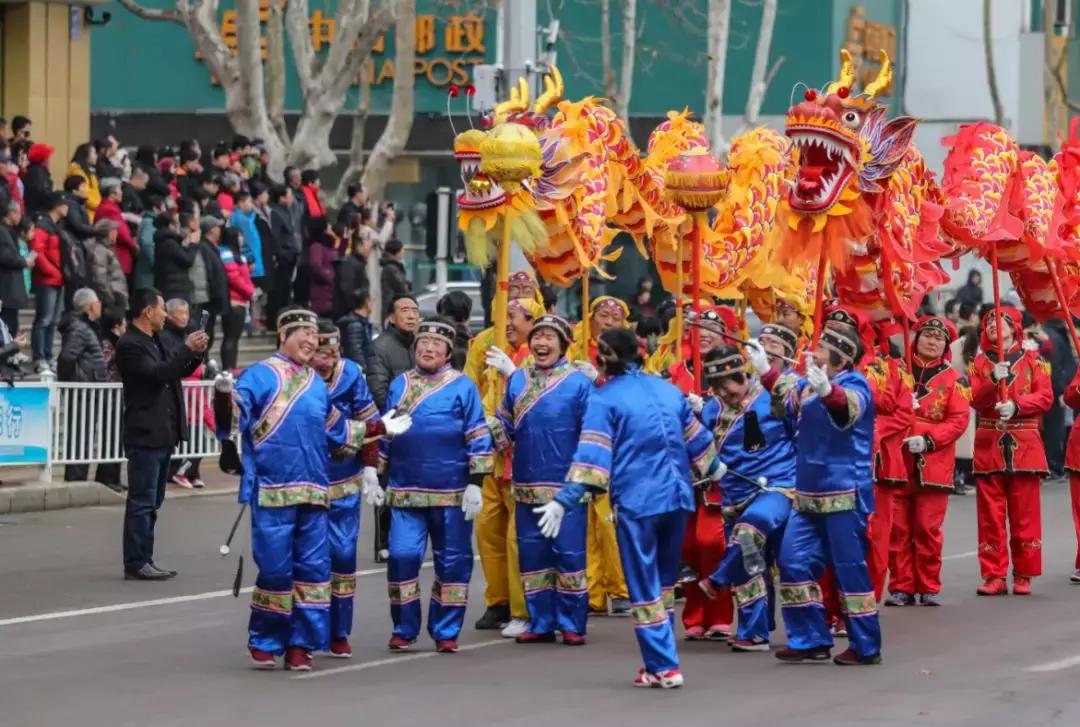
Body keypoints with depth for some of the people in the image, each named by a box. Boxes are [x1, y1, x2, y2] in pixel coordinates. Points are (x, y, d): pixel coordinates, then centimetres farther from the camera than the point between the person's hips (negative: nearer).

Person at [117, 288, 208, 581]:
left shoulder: (154, 342, 16)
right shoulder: (130, 345, -12)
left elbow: (176, 370, 25)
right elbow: (157, 373, -23)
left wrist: (196, 353, 8)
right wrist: (186, 348, -18)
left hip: (161, 435, 9)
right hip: (145, 435, -9)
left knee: (151, 502, 11)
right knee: (142, 502, -8)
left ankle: (144, 560, 16)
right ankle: (136, 564, -6)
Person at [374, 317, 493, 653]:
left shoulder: (463, 387, 0)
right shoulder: (399, 385, 10)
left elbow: (479, 438, -2)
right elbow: (383, 436, 16)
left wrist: (475, 484, -8)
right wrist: (375, 479, 12)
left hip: (452, 495, -2)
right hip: (404, 493, 2)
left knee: (452, 562, 3)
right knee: (402, 556, -6)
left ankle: (446, 631, 12)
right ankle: (404, 629, 7)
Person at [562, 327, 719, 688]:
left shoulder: (604, 399, -6)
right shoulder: (667, 390, 11)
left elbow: (591, 455, -14)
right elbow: (696, 438, 21)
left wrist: (564, 500, -15)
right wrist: (712, 468, 40)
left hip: (636, 500, -5)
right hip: (676, 495, 5)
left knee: (645, 587, 1)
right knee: (665, 581, 17)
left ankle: (663, 666, -3)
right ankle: (661, 662, 21)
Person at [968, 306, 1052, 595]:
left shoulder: (1032, 360, 7)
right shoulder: (979, 363, 10)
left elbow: (1045, 397, -2)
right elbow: (976, 401, -2)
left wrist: (1016, 405, -18)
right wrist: (993, 380, -20)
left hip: (1024, 446, -1)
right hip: (989, 447, 1)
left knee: (1025, 514, 0)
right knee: (991, 515, -1)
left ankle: (1024, 576, 6)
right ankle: (994, 576, 3)